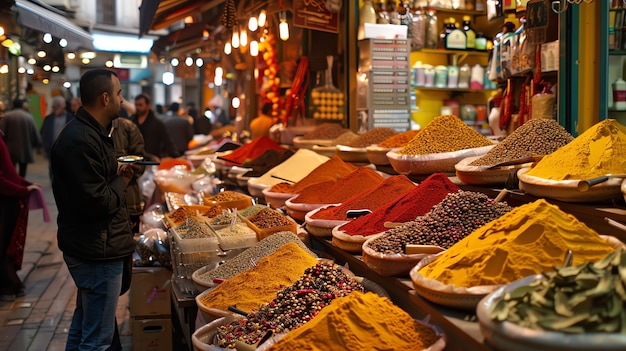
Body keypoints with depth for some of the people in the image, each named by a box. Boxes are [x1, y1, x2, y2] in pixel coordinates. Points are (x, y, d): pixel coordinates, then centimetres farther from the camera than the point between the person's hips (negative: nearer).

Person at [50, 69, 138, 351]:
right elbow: (97, 203, -26)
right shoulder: (82, 141, -22)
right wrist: (121, 182, -9)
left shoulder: (88, 132, 11)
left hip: (89, 250, 11)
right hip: (98, 253, -11)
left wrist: (116, 172, 3)